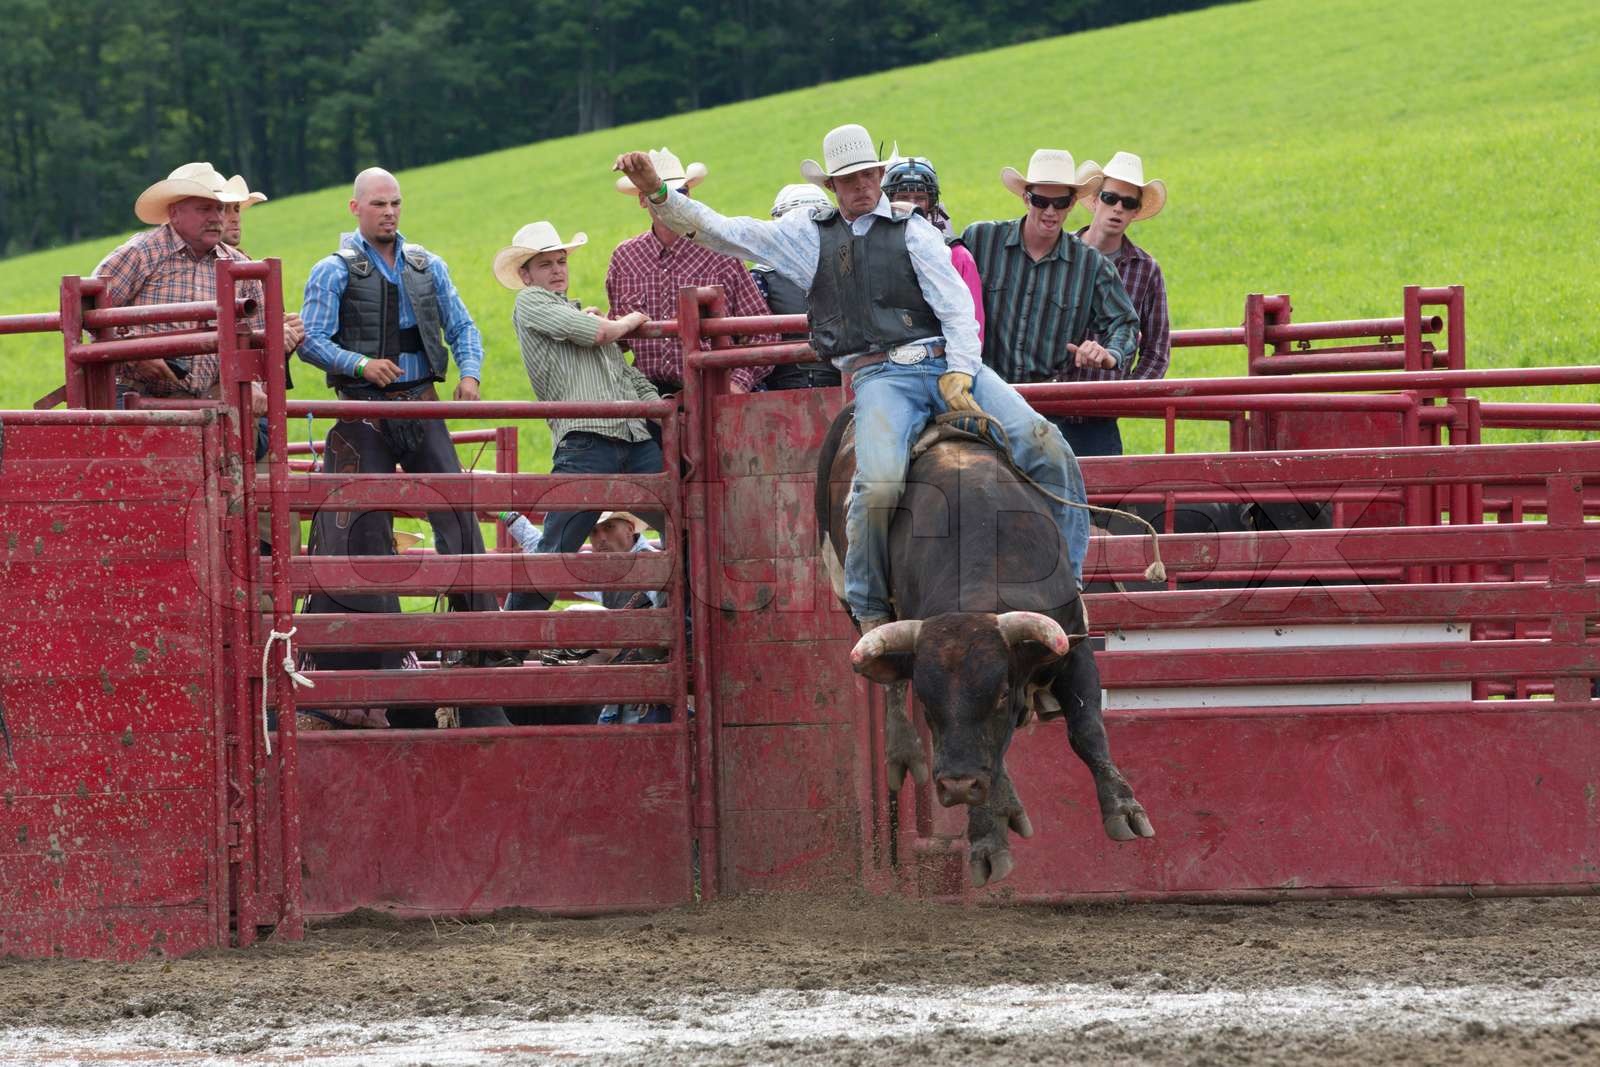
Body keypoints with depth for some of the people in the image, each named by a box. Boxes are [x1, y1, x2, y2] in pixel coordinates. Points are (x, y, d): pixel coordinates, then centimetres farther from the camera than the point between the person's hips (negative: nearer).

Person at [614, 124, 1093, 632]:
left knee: (1047, 449, -14)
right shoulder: (808, 236, 15)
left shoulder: (913, 230, 12)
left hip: (949, 362, 1)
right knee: (879, 485, -30)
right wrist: (658, 194, 3)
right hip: (880, 377, -1)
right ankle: (869, 610, -10)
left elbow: (958, 307, 5)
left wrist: (960, 374, -10)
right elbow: (722, 231, 14)